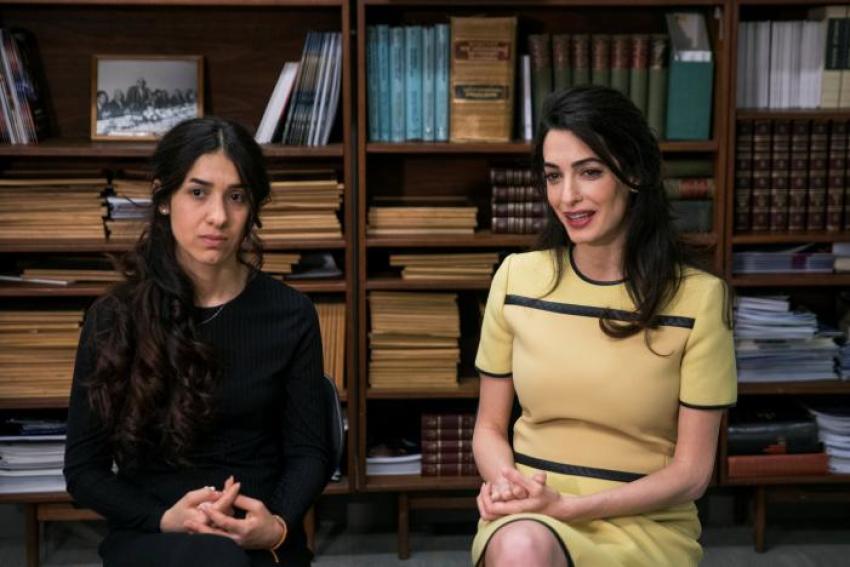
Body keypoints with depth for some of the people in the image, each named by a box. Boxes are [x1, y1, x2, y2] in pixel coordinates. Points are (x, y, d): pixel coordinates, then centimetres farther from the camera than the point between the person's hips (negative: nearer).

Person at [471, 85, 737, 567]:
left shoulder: (697, 297, -8)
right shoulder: (516, 278, 1)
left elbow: (691, 472, -6)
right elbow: (489, 427, 9)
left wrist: (567, 505, -17)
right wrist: (504, 481, -14)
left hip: (648, 523, -2)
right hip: (529, 517, 2)